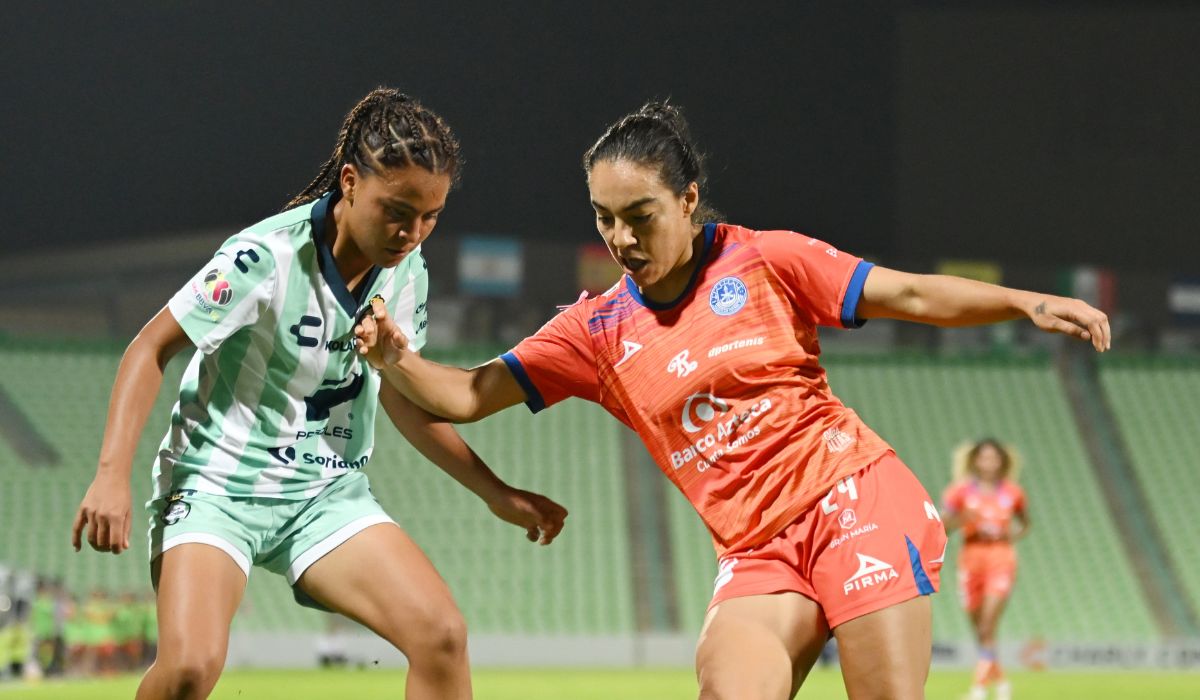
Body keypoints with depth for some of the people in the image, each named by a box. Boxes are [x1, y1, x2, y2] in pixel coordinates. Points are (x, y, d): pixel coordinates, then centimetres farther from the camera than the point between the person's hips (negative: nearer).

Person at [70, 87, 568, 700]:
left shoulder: (407, 267, 1)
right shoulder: (266, 256, -20)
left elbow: (403, 398, 16)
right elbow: (150, 350, -13)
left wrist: (497, 494, 13)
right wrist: (112, 474, -23)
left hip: (327, 494, 6)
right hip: (217, 485, -5)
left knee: (442, 635, -16)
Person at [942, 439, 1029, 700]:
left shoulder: (1012, 492, 5)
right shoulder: (962, 490, 1)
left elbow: (1025, 524, 21)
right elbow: (942, 526, -1)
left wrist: (1013, 535, 0)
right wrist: (961, 519, -20)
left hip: (1001, 557, -1)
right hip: (971, 557, 1)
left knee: (988, 625, -15)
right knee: (978, 627, 7)